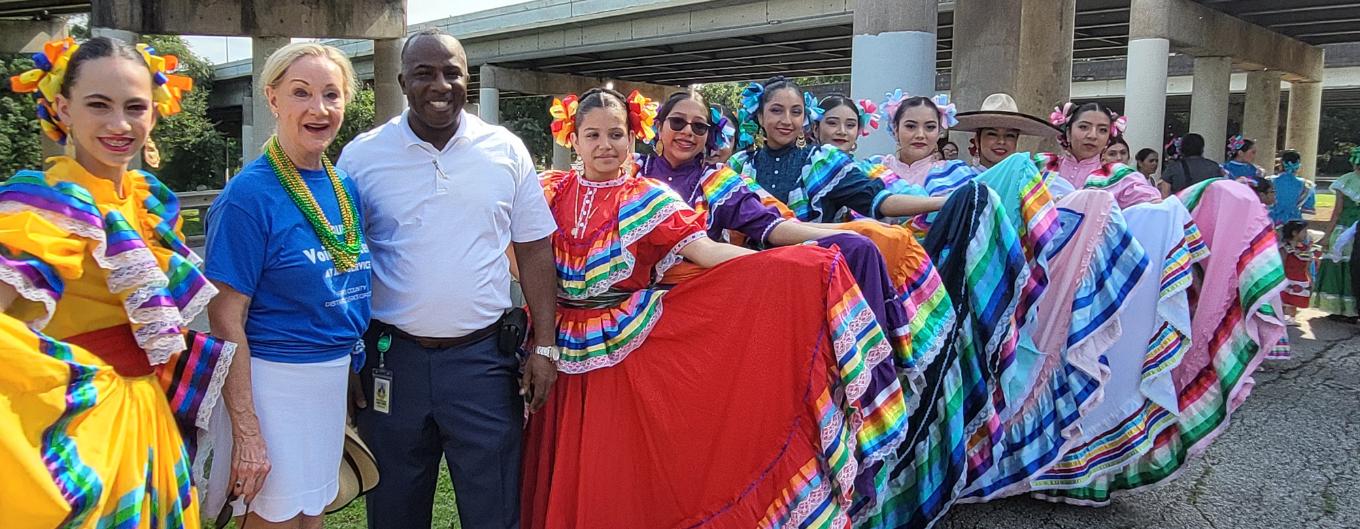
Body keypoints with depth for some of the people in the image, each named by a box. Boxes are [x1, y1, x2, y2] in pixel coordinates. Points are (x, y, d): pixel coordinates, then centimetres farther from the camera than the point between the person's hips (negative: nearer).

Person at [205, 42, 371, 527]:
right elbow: (225, 319, -16)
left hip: (336, 377, 7)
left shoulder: (344, 187, 5)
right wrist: (247, 431, -18)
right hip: (274, 378, -6)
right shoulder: (249, 194, -15)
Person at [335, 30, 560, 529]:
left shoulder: (506, 150, 1)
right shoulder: (361, 156, -1)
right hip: (391, 358, 1)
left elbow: (534, 250, 5)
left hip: (483, 357, 0)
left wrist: (544, 345, -1)